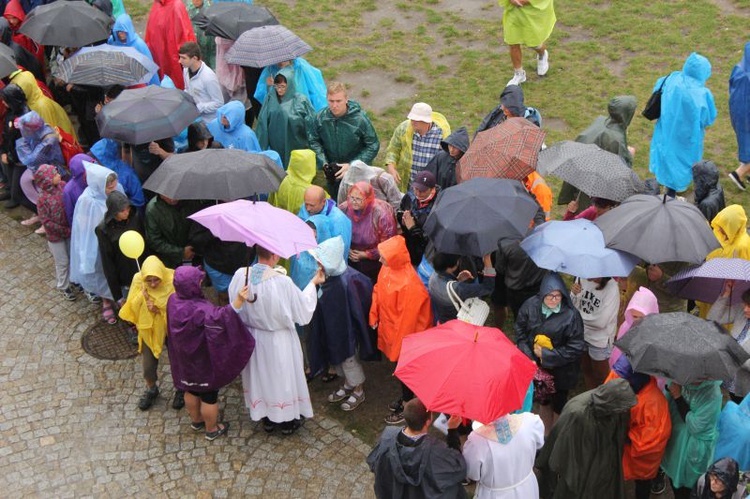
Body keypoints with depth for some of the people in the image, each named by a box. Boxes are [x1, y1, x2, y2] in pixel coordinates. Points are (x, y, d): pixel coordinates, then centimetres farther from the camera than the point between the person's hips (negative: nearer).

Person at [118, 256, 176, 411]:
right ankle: (151, 389, 42)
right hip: (149, 328, 2)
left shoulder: (173, 280, -26)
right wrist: (142, 296, -30)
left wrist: (160, 309, -31)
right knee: (148, 365, 12)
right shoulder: (138, 280, -19)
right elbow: (132, 307, -11)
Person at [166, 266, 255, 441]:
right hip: (203, 362, -8)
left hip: (185, 359, 8)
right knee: (209, 396, 16)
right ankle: (212, 429, 36)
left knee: (191, 390, 29)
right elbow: (218, 317, -54)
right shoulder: (198, 310, -38)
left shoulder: (173, 300, -13)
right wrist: (238, 301, -65)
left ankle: (196, 421, 51)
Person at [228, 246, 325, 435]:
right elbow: (302, 308, -14)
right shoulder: (282, 281, -29)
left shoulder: (240, 275, -18)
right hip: (278, 341, -4)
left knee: (261, 375, 23)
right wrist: (313, 283, 0)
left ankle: (267, 419, 41)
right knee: (282, 377, 18)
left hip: (252, 338, 4)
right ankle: (288, 421, 35)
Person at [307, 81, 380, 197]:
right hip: (332, 173, 3)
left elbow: (373, 146, -17)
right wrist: (323, 163, -15)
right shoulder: (319, 118, -16)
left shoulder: (360, 119, -25)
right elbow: (313, 141, -1)